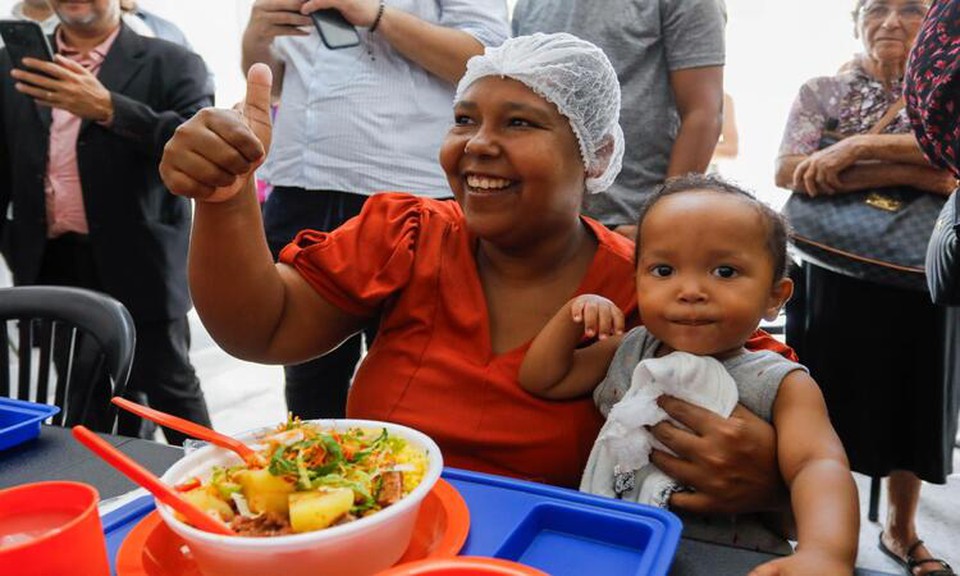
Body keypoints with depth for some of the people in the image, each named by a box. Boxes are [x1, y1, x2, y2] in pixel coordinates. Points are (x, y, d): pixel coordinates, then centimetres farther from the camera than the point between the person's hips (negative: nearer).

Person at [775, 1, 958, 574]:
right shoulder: (820, 92, 6)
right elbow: (790, 171, -12)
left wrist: (858, 146, -21)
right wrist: (912, 174, -16)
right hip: (832, 273, -1)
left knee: (910, 404, 12)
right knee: (826, 405, 3)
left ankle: (902, 530, 32)